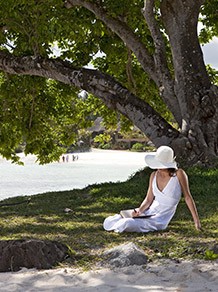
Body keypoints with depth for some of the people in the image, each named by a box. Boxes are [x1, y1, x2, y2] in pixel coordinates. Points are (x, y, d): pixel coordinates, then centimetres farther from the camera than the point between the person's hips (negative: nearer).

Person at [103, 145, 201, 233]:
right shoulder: (154, 175, 0)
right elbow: (149, 199, 5)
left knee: (126, 225, -26)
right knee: (108, 223, -4)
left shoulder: (179, 174, -15)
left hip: (161, 219, -5)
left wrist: (197, 222, -7)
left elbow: (188, 197, -8)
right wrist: (139, 211, -15)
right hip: (150, 211, 5)